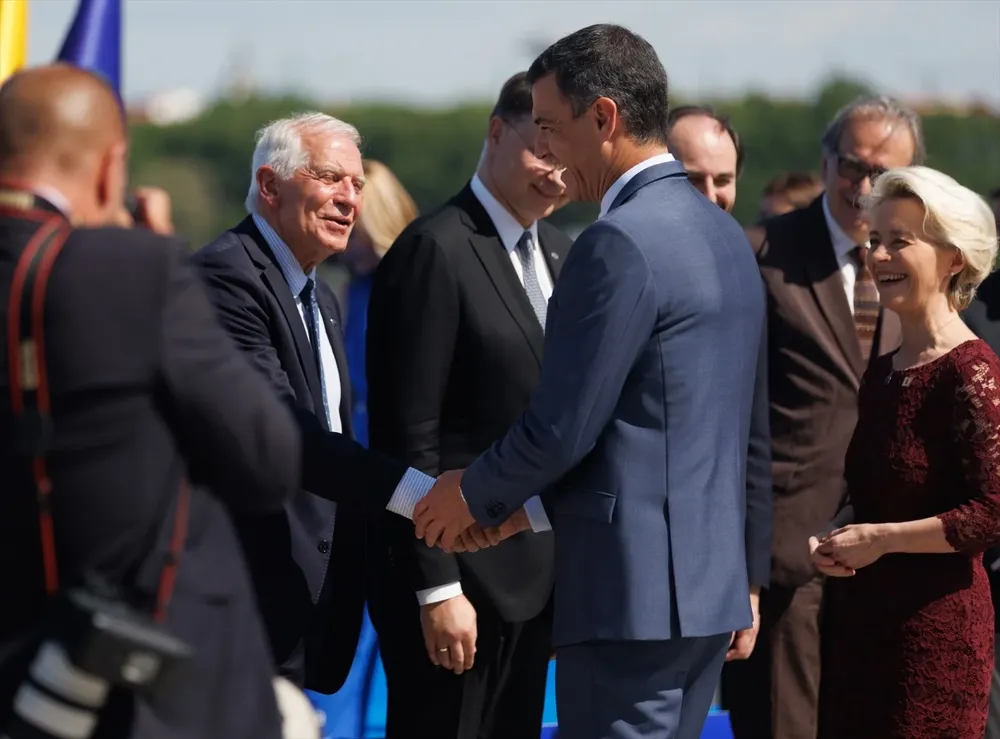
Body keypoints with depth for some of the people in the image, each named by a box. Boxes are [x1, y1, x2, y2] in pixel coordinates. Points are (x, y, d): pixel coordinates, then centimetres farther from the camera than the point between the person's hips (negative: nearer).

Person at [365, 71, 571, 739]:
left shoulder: (559, 253, 12)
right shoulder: (437, 251, -13)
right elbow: (409, 436, -16)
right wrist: (438, 588, -18)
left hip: (537, 577, 8)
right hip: (459, 577, -8)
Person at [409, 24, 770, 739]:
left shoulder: (621, 244, -16)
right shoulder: (723, 234, 14)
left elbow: (563, 428, -16)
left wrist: (473, 495, 1)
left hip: (630, 593, -10)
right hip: (708, 581, 10)